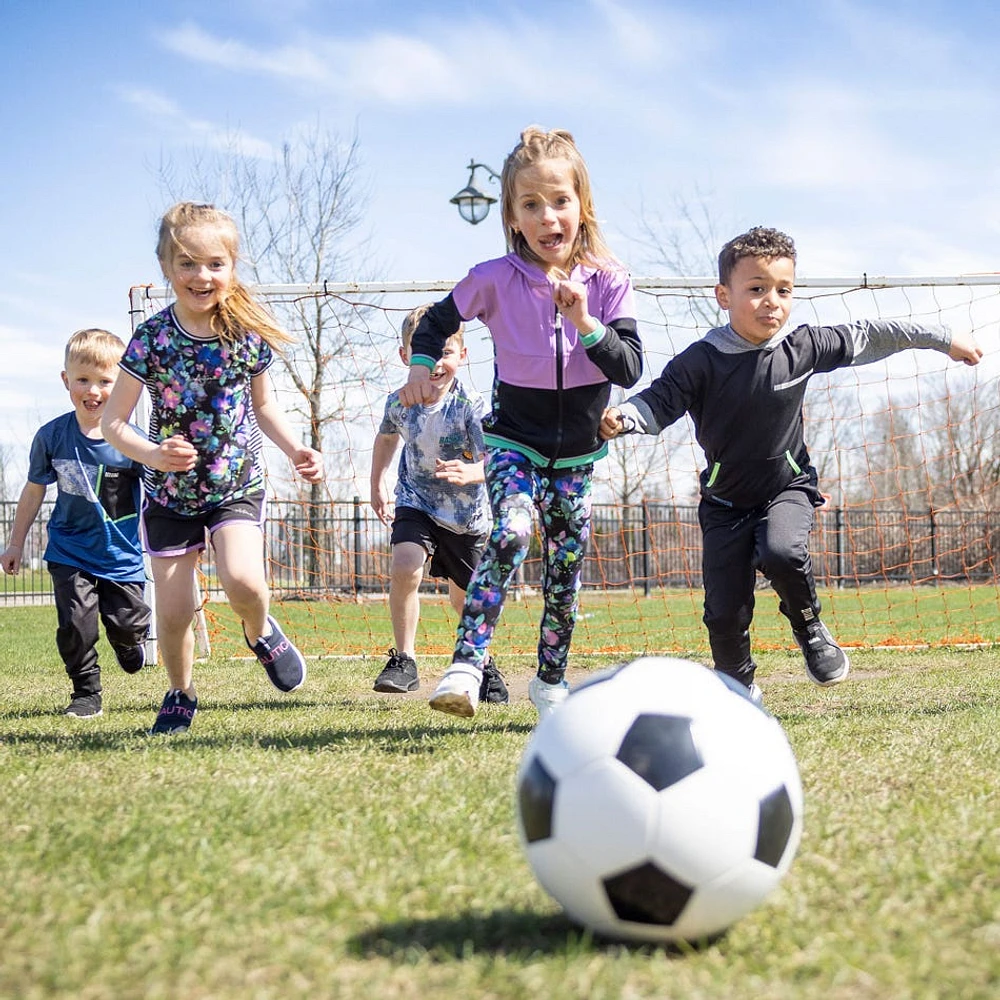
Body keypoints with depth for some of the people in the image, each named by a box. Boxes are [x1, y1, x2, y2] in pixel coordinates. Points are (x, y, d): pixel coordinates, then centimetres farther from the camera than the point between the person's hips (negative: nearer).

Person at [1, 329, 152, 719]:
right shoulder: (51, 436, -8)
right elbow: (34, 490, 6)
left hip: (122, 553, -1)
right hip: (70, 551, 1)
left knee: (128, 625, 2)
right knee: (76, 624, -9)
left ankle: (129, 642, 40)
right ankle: (86, 693, 13)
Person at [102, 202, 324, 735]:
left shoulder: (250, 334, -7)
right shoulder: (151, 338, -14)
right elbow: (113, 422, -9)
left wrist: (296, 450, -4)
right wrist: (152, 454, -28)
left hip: (237, 485, 0)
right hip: (169, 492, 0)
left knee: (242, 581, -24)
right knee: (174, 611, 2)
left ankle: (261, 631, 11)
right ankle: (180, 694, 31)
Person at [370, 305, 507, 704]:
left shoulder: (471, 407, -24)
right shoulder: (399, 403, -11)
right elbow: (387, 437, 13)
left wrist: (469, 473, -53)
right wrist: (377, 484, 18)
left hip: (467, 512, -2)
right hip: (417, 502, 2)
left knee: (464, 599, 12)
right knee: (404, 567, -25)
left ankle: (483, 665, 39)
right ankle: (403, 660, -11)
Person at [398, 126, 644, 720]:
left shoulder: (609, 282, -9)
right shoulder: (496, 280, -10)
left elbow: (630, 370, -16)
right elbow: (439, 320, 8)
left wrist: (585, 322, -29)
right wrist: (422, 366, -8)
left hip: (578, 452, 2)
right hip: (514, 441, -2)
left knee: (567, 567, 9)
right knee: (511, 535, -28)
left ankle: (551, 679, 29)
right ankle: (467, 665, -30)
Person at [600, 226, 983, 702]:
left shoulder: (803, 347, -10)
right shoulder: (701, 361, -18)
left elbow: (866, 337, 2)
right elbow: (657, 402, -19)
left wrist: (943, 338, 10)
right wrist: (621, 418, -42)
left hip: (788, 488, 0)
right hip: (725, 501, 0)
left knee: (781, 552, -32)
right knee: (724, 613, -3)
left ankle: (810, 630, 0)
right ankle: (739, 689, 27)